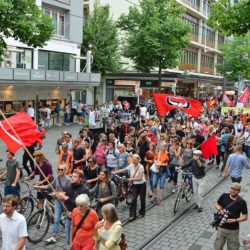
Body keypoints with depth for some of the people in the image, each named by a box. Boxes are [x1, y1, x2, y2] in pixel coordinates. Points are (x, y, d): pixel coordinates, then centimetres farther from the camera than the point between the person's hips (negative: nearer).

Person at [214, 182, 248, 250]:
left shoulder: (242, 202, -11)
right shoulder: (224, 196, -6)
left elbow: (245, 216, -5)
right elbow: (217, 205, 8)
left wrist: (235, 220, -19)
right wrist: (220, 210, -13)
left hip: (233, 230, -1)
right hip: (221, 227, 1)